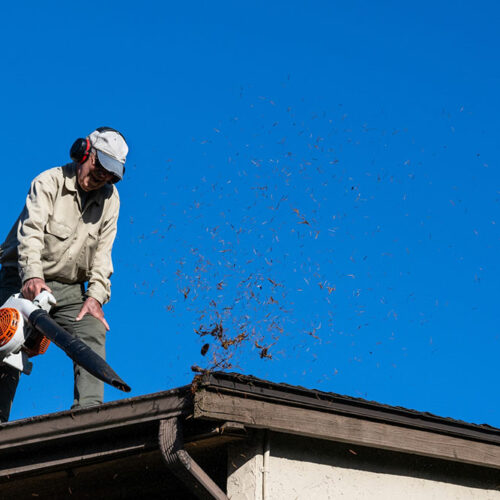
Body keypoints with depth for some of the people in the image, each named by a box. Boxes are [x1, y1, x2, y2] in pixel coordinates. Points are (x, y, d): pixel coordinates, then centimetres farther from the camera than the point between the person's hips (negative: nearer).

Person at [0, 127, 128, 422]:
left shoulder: (110, 198, 6)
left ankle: (89, 410, -25)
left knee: (93, 332, -19)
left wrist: (96, 296, -11)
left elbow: (102, 251, 3)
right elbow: (32, 230, -23)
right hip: (24, 282, -4)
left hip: (69, 290, 4)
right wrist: (32, 275, -40)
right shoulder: (49, 182, -8)